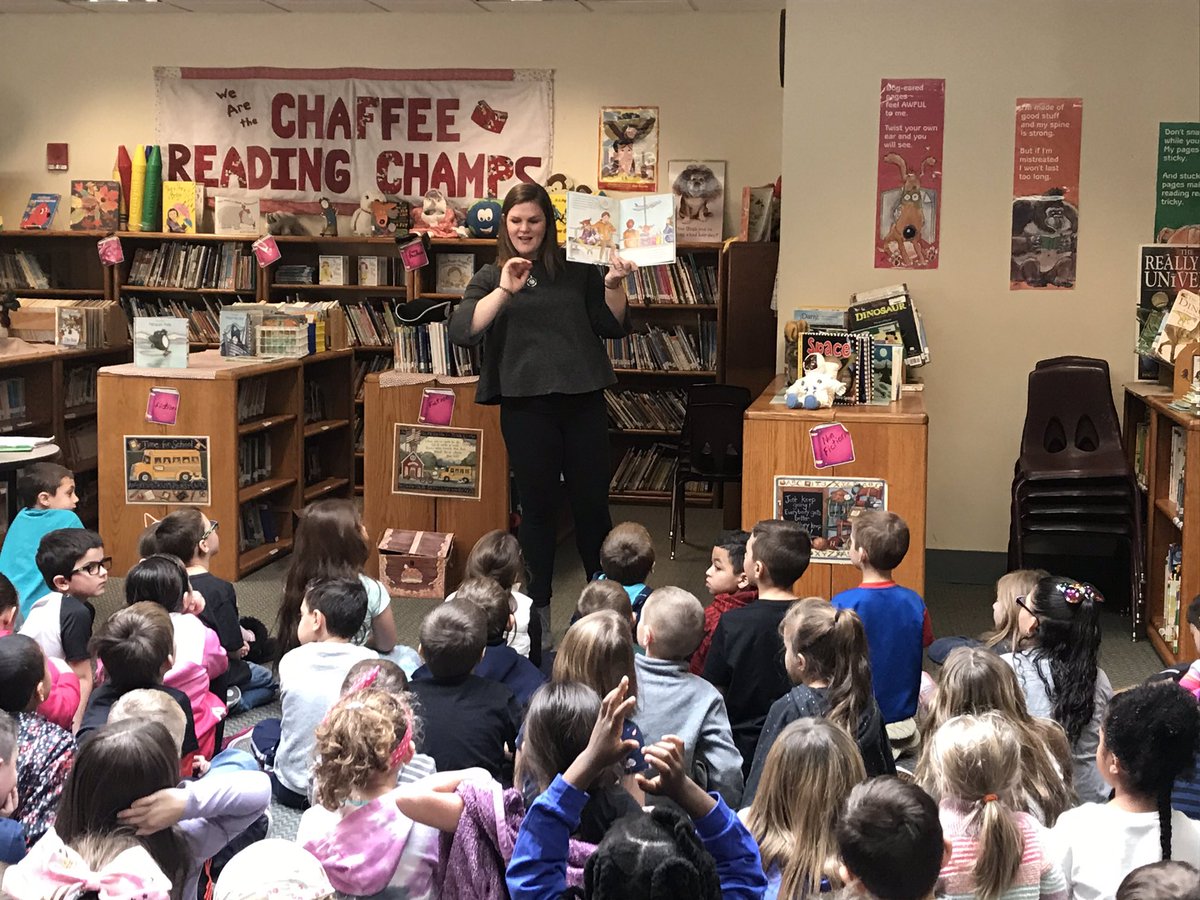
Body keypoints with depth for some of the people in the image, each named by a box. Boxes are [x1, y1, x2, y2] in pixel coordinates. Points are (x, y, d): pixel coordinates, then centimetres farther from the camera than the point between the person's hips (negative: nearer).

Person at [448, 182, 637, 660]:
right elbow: (461, 331, -10)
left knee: (592, 503, 5)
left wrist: (613, 286, -8)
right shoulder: (491, 277, 6)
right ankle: (539, 613, 19)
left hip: (583, 400, 1)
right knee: (537, 507, 7)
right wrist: (505, 291, -19)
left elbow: (614, 327, 9)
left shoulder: (577, 270, 7)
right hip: (526, 403, -1)